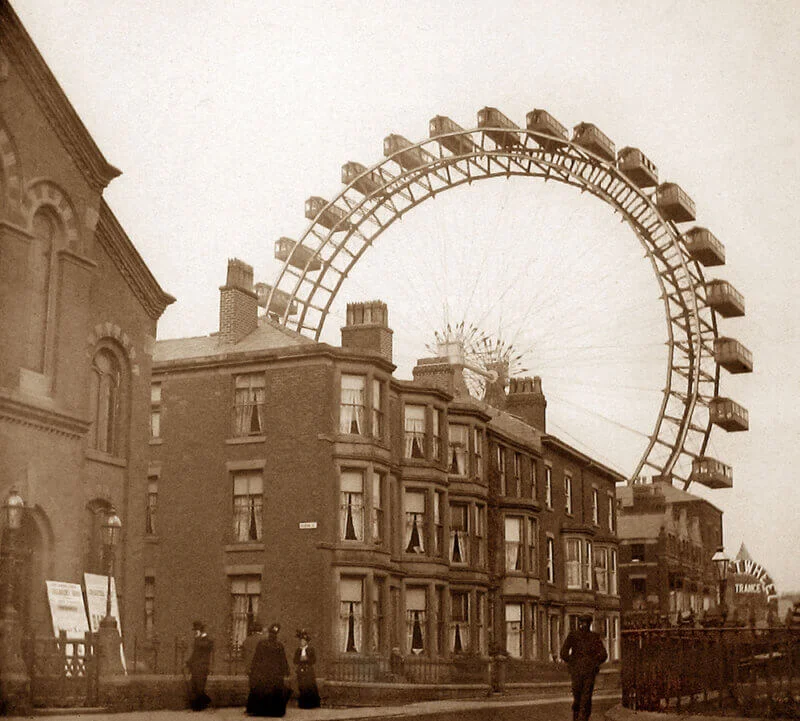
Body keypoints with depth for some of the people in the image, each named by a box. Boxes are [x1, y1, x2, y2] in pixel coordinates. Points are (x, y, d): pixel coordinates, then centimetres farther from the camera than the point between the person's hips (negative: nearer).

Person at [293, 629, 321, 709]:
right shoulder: (297, 650, 13)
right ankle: (303, 704, 1)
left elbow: (314, 660, -1)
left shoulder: (311, 650, 5)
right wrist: (301, 659, -10)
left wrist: (306, 659, -14)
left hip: (309, 671, -2)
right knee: (302, 687, -3)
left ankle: (313, 704, -4)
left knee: (311, 687, -7)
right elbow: (295, 661, 9)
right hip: (300, 672, 2)